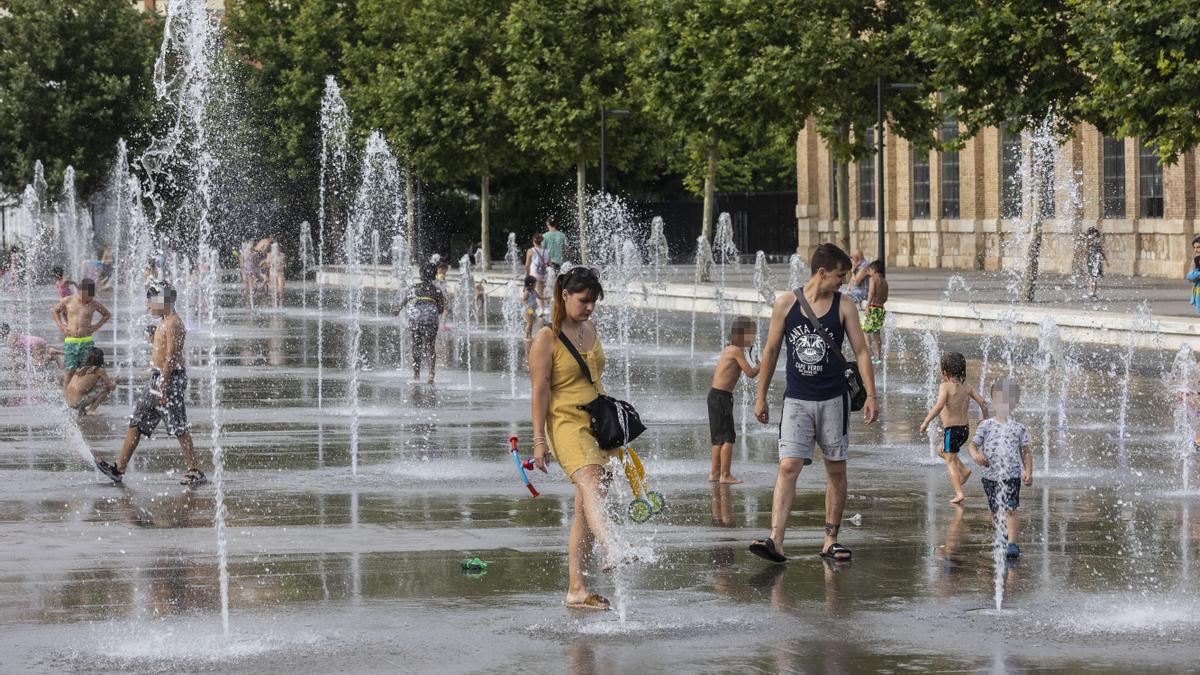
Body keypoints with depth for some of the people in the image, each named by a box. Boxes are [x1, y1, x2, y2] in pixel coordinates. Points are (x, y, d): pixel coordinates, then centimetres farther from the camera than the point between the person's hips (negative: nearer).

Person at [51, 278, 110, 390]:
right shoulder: (68, 301, 4)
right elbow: (54, 311, 21)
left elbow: (107, 315, 21)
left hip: (87, 342, 0)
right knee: (69, 370, -7)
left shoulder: (94, 303, 4)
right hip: (70, 342, 0)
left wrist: (97, 326, 7)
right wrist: (61, 326, 7)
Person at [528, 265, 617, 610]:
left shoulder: (590, 329, 16)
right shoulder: (547, 339, -6)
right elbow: (539, 391, -10)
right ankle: (612, 552, -55)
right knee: (590, 485, -31)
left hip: (597, 424, 7)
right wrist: (539, 439, -15)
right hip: (566, 424, -7)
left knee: (585, 510, 5)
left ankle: (576, 590, 6)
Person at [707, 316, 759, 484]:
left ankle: (714, 473, 19)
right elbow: (750, 373, -17)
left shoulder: (728, 349, 15)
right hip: (722, 396, -10)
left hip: (715, 395, 10)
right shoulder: (736, 350, -12)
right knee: (728, 436, -8)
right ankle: (725, 475, -9)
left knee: (719, 437, 15)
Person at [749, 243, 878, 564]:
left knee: (836, 469, 6)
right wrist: (761, 396, 8)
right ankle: (776, 541, -19)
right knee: (788, 467, -12)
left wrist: (870, 396, -8)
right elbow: (771, 351, 7)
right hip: (796, 400, -1)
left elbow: (861, 351, 1)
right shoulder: (786, 303, 1)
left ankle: (830, 540, 16)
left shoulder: (844, 307, 1)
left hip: (833, 399, 1)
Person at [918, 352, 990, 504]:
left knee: (950, 461, 3)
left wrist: (926, 422, -23)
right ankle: (963, 470, 14)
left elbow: (939, 405, -28)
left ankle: (959, 493, -3)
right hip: (965, 428, 7)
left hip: (951, 429, -7)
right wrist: (985, 420, 16)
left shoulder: (945, 386, -13)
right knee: (941, 451, 28)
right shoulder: (966, 387, 5)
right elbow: (982, 402, 2)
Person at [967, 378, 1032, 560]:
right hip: (990, 475, 3)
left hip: (1012, 475, -3)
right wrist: (975, 454, -20)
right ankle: (1006, 535, 36)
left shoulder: (1019, 428, 1)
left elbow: (1026, 451, 4)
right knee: (996, 511, 13)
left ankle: (1012, 544, -16)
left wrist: (1028, 472, -6)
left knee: (1009, 510, -14)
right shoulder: (986, 426, 3)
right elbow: (973, 444, 3)